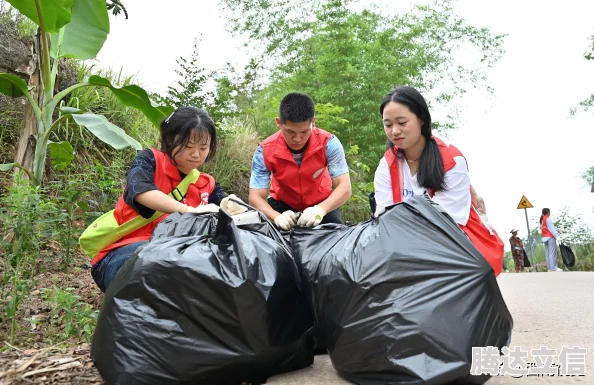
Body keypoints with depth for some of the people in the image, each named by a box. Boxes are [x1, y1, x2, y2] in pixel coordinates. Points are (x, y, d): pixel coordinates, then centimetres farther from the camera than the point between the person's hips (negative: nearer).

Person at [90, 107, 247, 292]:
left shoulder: (207, 185, 12)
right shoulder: (150, 160, -1)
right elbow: (140, 191, -22)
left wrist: (231, 210, -25)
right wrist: (189, 211, -35)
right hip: (122, 255, -4)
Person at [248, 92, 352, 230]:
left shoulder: (328, 143, -28)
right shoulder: (265, 151, -26)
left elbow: (345, 188, -30)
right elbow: (255, 197, -26)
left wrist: (321, 209, -50)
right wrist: (277, 217, -47)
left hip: (322, 203, 0)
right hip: (283, 204, 0)